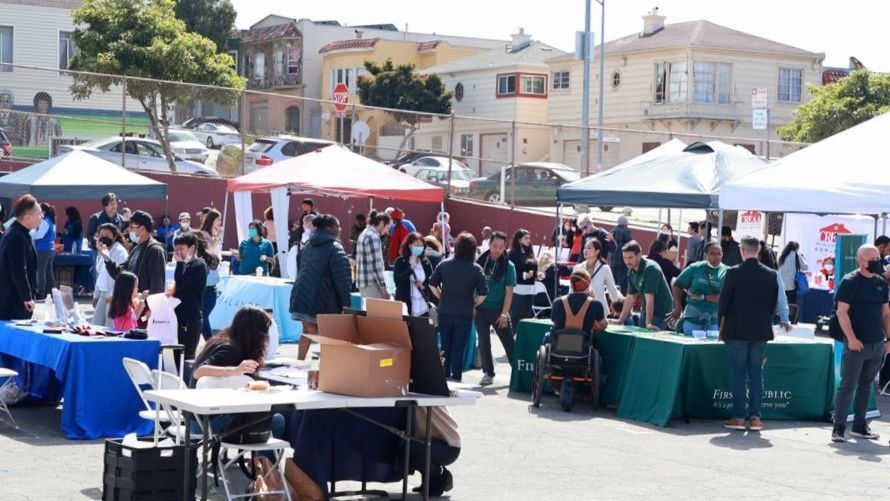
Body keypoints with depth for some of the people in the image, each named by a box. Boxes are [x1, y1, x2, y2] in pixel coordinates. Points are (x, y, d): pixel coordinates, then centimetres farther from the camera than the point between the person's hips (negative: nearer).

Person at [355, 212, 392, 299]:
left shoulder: (364, 234, 16)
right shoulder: (373, 237, -16)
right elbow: (376, 265, -19)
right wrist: (383, 287, -17)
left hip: (363, 282, 10)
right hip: (371, 283, -10)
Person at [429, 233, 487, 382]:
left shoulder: (444, 265, -3)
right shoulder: (476, 269, -9)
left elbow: (432, 284, 2)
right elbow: (482, 295, -10)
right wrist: (472, 305, 5)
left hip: (445, 312, 2)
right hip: (464, 314, -2)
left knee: (445, 346, 15)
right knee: (459, 347, 5)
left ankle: (444, 376, 22)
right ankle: (456, 377, 6)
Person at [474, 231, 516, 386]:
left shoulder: (508, 266, -4)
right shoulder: (480, 262, 1)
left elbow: (509, 291, -6)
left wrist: (504, 313, -12)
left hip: (499, 310, -2)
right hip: (480, 309, 2)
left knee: (509, 343, 1)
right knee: (483, 343, 7)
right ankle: (488, 373, 19)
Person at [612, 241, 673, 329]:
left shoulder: (650, 269, -23)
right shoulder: (631, 271, 2)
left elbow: (649, 297, -28)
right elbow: (630, 297, 9)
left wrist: (649, 323, -32)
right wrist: (620, 320, 7)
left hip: (661, 312, -8)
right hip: (646, 311, 8)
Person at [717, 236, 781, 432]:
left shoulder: (733, 273, -10)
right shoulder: (771, 275, 0)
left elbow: (723, 302, -5)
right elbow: (773, 305, 6)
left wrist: (722, 326, 9)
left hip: (736, 331, -3)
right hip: (761, 331, 3)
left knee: (738, 374, 2)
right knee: (756, 374, 8)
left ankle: (738, 417, 2)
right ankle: (755, 417, 7)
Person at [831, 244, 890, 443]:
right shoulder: (850, 281, -7)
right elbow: (842, 312, -11)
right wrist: (851, 338, -19)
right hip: (856, 344, -6)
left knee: (866, 386, 13)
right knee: (847, 385, -6)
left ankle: (859, 425, 22)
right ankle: (839, 427, -4)